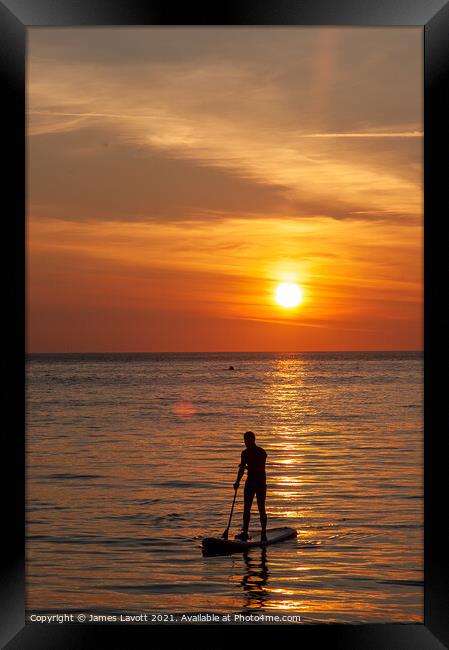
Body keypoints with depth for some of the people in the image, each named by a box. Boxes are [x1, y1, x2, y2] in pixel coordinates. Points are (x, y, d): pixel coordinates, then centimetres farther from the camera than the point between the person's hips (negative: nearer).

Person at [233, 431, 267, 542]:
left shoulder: (261, 452, -11)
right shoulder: (245, 453, 8)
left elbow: (261, 468, -19)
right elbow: (242, 469, 15)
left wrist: (248, 467, -28)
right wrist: (237, 482, 7)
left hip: (260, 482, -6)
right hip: (250, 481, 6)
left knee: (261, 508, -4)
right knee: (246, 507, 2)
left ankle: (263, 534, 0)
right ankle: (245, 532, 4)